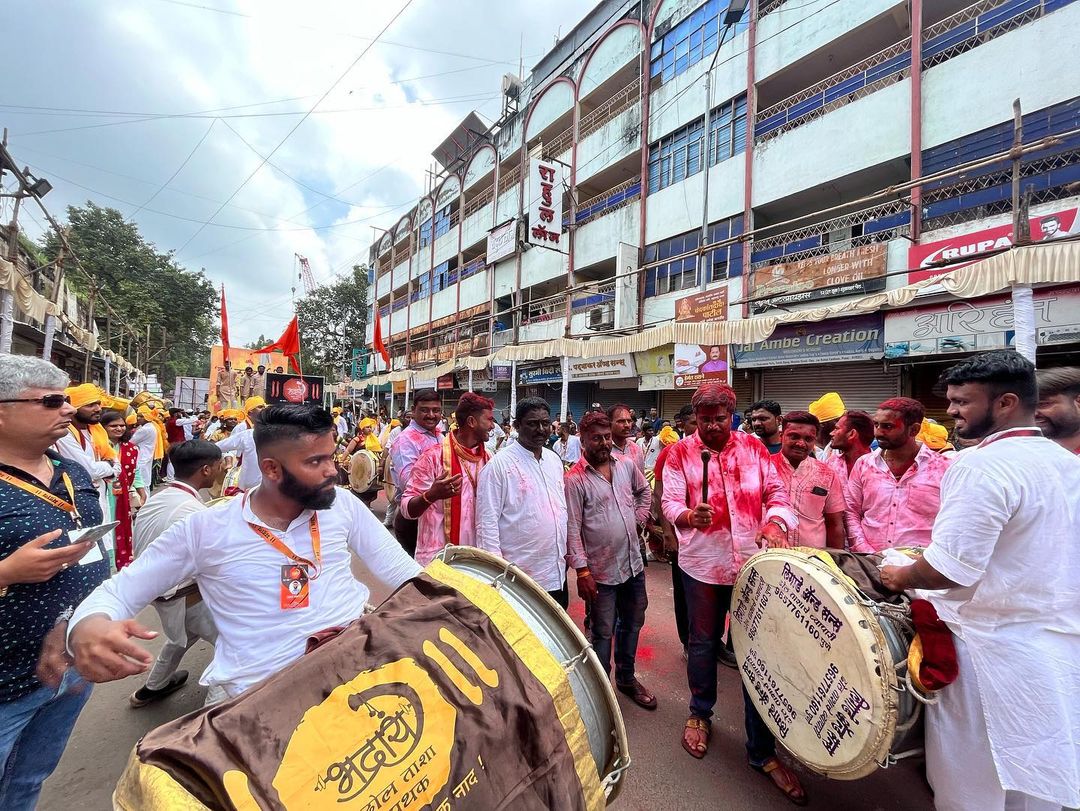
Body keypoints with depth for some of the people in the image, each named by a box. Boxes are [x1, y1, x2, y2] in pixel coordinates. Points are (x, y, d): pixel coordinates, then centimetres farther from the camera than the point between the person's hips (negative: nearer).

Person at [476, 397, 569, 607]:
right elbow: (487, 521, -14)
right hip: (519, 578, -6)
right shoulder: (499, 465, -14)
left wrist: (565, 551, 14)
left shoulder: (554, 460, 8)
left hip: (557, 574, 7)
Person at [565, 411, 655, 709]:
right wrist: (582, 570, -18)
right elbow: (572, 528, -16)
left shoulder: (626, 465, 1)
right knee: (602, 632, 9)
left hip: (633, 563, 6)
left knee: (632, 624, 21)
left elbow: (644, 491, 20)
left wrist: (639, 519, 7)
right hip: (602, 570, -6)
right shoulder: (575, 479, -16)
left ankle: (626, 678, 43)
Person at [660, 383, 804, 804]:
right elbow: (671, 501, -11)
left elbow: (777, 491, 0)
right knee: (703, 643, 17)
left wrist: (775, 521, -21)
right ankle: (700, 713, 44)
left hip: (753, 561, 1)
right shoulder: (680, 453, -5)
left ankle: (762, 750, 25)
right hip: (703, 563, -1)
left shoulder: (754, 448, 2)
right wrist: (689, 516, -33)